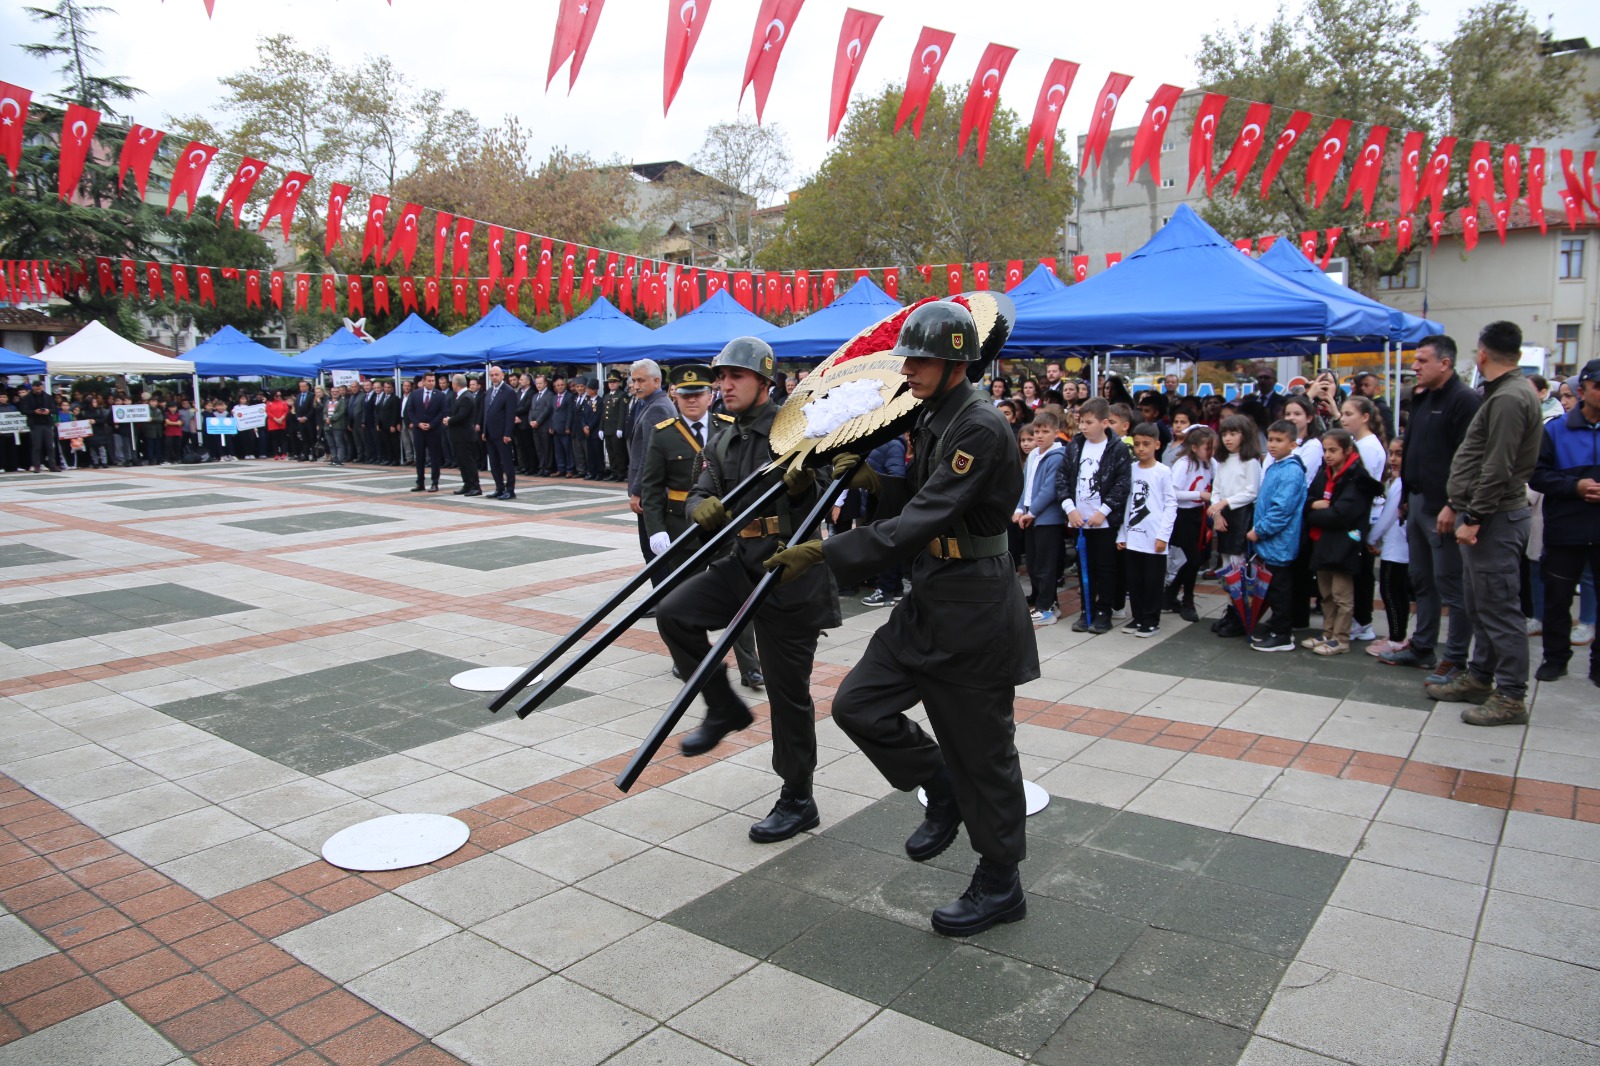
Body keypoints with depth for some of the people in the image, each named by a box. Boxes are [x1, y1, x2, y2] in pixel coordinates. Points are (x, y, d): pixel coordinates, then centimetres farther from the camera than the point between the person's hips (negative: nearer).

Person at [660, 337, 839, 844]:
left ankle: (798, 801, 18)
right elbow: (700, 497, 2)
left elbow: (822, 503, -12)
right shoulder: (721, 445, 12)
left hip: (791, 573, -6)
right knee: (673, 613, -13)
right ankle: (724, 708, 8)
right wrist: (704, 510, -21)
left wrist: (803, 486, -34)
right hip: (742, 564, 6)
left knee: (787, 689, 1)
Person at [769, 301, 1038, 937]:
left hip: (974, 611, -9)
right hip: (928, 601, 9)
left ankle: (1000, 885, 24)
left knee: (981, 751, 5)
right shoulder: (931, 418, 10)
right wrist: (873, 481, 0)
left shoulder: (980, 427, -20)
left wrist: (826, 553, -30)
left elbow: (924, 521, -28)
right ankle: (942, 791, 28)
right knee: (857, 705, 6)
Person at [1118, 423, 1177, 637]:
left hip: (1154, 539, -4)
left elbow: (1171, 505, -5)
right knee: (1134, 581, 10)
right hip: (1132, 537, 4)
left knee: (1153, 581, 3)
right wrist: (1122, 534, 8)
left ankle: (1151, 621, 12)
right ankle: (1137, 617, 22)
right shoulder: (1130, 470, 8)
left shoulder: (1163, 472, -4)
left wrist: (1163, 535, -10)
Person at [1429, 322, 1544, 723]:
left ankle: (1511, 697, 2)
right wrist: (1462, 506, 20)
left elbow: (1497, 469, -22)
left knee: (1498, 607, -5)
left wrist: (1474, 518, -20)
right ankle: (1479, 678, 28)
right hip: (1487, 516, 11)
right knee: (1481, 605, 17)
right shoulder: (1505, 393, 15)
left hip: (1496, 518, -11)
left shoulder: (1508, 399, -17)